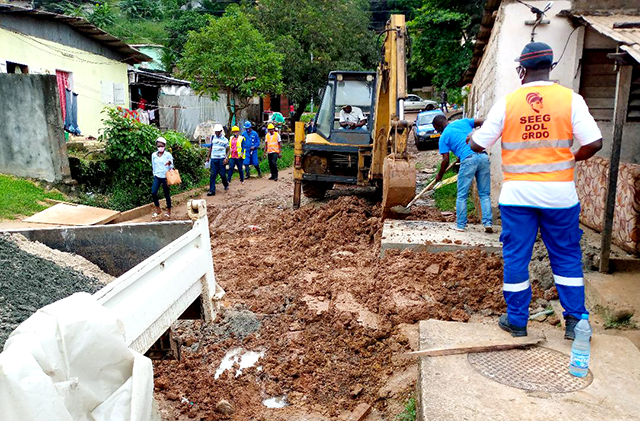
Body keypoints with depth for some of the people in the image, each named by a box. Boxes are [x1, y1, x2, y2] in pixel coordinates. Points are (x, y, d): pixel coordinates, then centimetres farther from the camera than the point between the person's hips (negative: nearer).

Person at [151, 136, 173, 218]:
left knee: (166, 194, 5)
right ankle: (157, 209, 7)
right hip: (157, 176, 3)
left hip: (165, 177, -3)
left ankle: (169, 210, 21)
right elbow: (153, 166, 15)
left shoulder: (168, 155, -4)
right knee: (153, 192, -11)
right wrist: (154, 174, 13)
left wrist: (170, 163, -23)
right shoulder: (154, 155, 6)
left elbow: (171, 167, -2)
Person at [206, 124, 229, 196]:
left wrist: (226, 158, -9)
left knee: (222, 174, 2)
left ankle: (226, 185, 32)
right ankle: (212, 191, -2)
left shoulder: (224, 139, -1)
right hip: (213, 159, 2)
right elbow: (211, 147, 18)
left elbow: (228, 150, 4)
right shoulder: (212, 137, 9)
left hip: (221, 159, -2)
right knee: (212, 175, -4)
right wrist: (208, 157, 16)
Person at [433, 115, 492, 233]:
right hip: (483, 157, 5)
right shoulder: (463, 121, 19)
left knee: (462, 195, 8)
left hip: (468, 160, -4)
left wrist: (440, 175, 19)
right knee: (485, 194, 10)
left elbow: (446, 160, 4)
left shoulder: (444, 137, 8)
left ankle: (460, 225, 12)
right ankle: (488, 223, 5)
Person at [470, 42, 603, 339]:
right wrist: (575, 158, 12)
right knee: (566, 255, 14)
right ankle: (575, 321, 20)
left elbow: (478, 145, 0)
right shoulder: (570, 99, -4)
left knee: (516, 256, 10)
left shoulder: (507, 103, -4)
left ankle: (516, 320, 21)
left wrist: (473, 138, 23)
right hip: (559, 192, 0)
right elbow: (594, 143, -8)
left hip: (517, 193, 0)